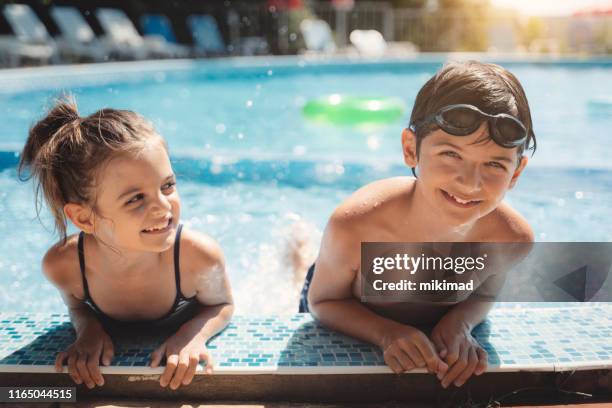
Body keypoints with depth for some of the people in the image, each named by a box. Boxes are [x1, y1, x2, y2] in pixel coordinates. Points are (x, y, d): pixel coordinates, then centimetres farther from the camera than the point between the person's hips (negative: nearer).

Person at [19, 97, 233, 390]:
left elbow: (222, 306, -7)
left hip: (182, 366, 0)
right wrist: (88, 328, -21)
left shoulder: (200, 257, -30)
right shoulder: (63, 265, -24)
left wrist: (195, 332, -28)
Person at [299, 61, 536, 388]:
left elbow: (483, 292, -8)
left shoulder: (512, 238, -32)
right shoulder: (353, 226, -42)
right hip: (349, 330, -2)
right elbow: (323, 301, -22)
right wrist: (387, 333, -38)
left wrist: (460, 322, -30)